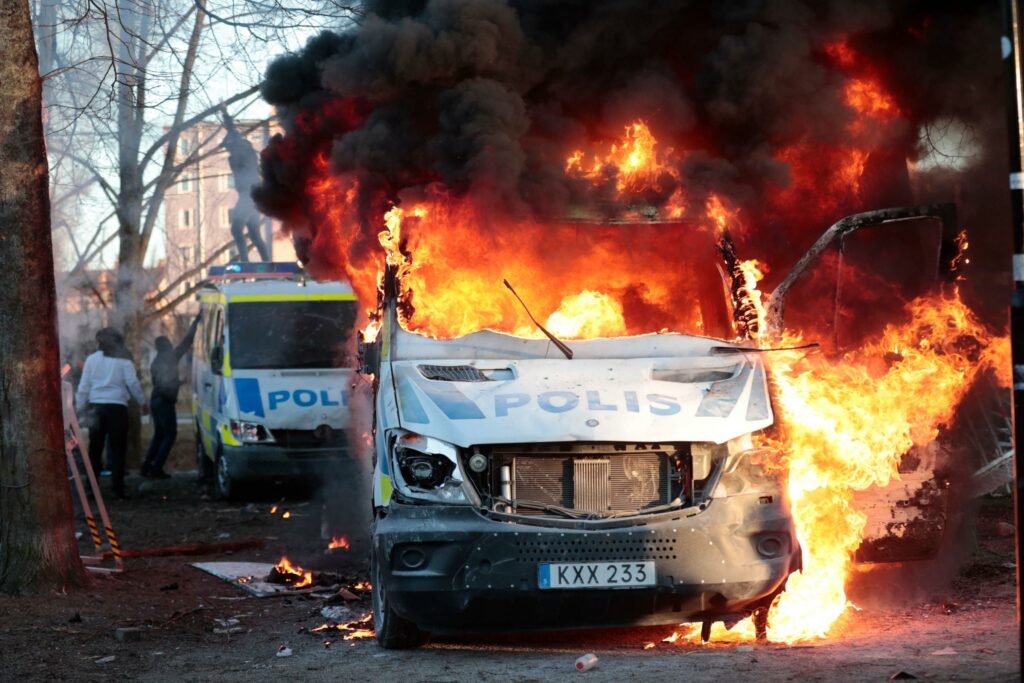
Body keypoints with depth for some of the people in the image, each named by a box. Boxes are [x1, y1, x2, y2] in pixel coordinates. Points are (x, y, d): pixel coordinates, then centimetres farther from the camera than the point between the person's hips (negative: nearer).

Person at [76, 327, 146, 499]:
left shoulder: (92, 359, 7)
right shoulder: (122, 360, 0)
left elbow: (84, 385, 6)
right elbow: (133, 383, -3)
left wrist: (81, 406, 12)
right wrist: (142, 402, 8)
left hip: (96, 407, 2)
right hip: (117, 407, -2)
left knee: (95, 448, 9)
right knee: (118, 449, 0)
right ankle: (118, 489, -6)